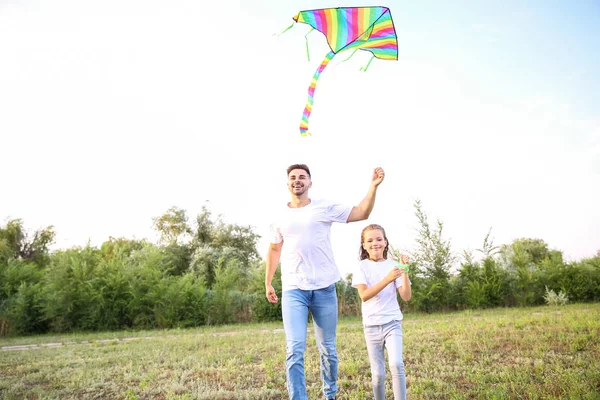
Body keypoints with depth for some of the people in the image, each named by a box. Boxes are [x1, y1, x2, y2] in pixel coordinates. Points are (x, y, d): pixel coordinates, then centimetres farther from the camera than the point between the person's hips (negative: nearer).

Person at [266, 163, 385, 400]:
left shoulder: (325, 207, 3)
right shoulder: (281, 216, 9)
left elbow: (361, 214, 4)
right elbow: (274, 250, 18)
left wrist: (373, 187, -7)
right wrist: (267, 283, 17)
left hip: (324, 287, 0)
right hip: (293, 289, 1)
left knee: (327, 349, 11)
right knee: (295, 349, -10)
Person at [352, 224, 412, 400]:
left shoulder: (393, 265, 0)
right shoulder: (362, 267, -3)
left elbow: (406, 296, -6)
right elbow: (364, 295, -18)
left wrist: (405, 272, -19)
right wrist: (387, 279, -29)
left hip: (392, 322, 0)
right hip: (372, 325, 0)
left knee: (396, 364, -20)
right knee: (378, 374, 5)